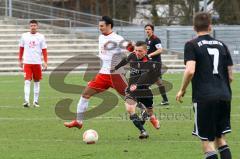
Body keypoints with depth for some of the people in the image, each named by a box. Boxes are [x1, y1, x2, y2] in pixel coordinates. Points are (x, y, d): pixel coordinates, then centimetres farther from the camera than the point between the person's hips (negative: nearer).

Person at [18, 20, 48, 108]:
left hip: (37, 62, 1)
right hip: (27, 62, -1)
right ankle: (26, 101, -14)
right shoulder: (24, 36, 4)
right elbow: (21, 48, 12)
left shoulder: (41, 37, 2)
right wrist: (20, 60, 10)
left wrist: (45, 62, -5)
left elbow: (44, 50, 2)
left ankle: (36, 101, 17)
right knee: (27, 81, -10)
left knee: (37, 82, 7)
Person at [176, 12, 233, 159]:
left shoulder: (192, 45, -1)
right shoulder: (222, 45, 13)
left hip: (204, 97, -5)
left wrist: (182, 90, 0)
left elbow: (190, 71, -15)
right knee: (221, 138, 15)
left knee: (207, 141, 0)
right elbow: (230, 76, 13)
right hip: (224, 96, 5)